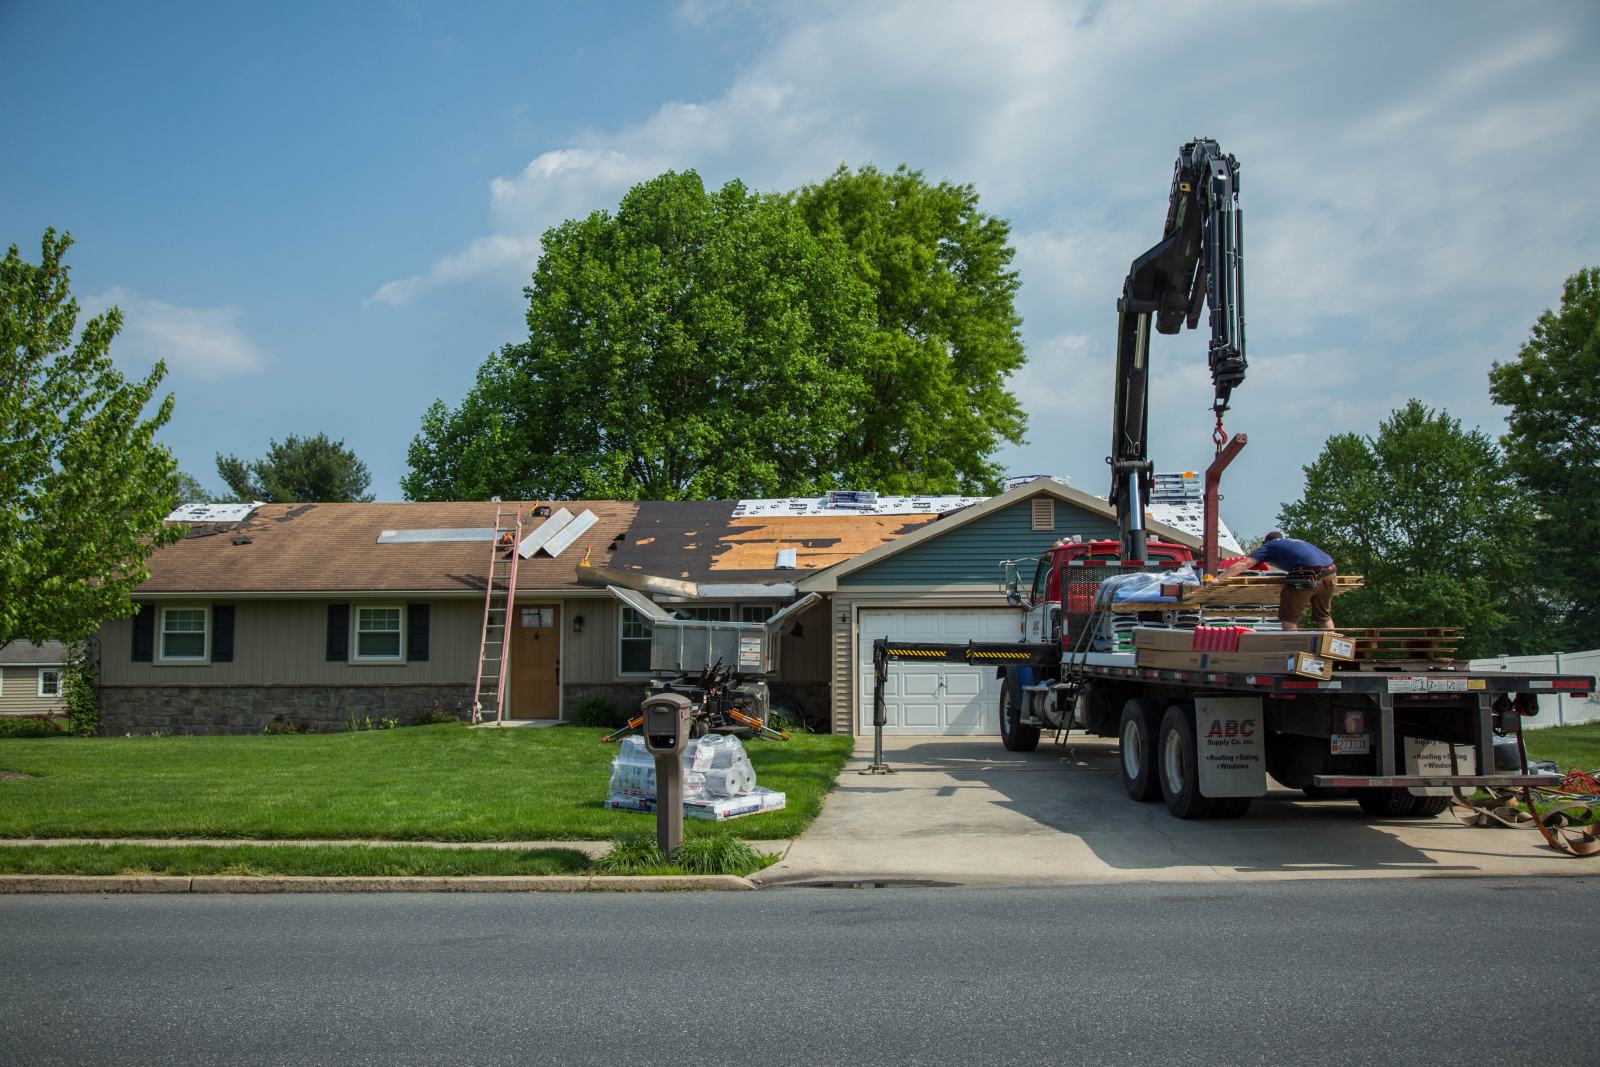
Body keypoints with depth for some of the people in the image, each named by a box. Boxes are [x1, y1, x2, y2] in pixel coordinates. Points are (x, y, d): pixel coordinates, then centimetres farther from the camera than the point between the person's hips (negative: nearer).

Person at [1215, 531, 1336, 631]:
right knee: (1323, 615, 24)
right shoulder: (1297, 542, 34)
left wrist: (1218, 579, 8)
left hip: (1307, 575, -6)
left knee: (1288, 618, 7)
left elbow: (1244, 563, 8)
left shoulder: (1270, 545, 17)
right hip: (1330, 572, 7)